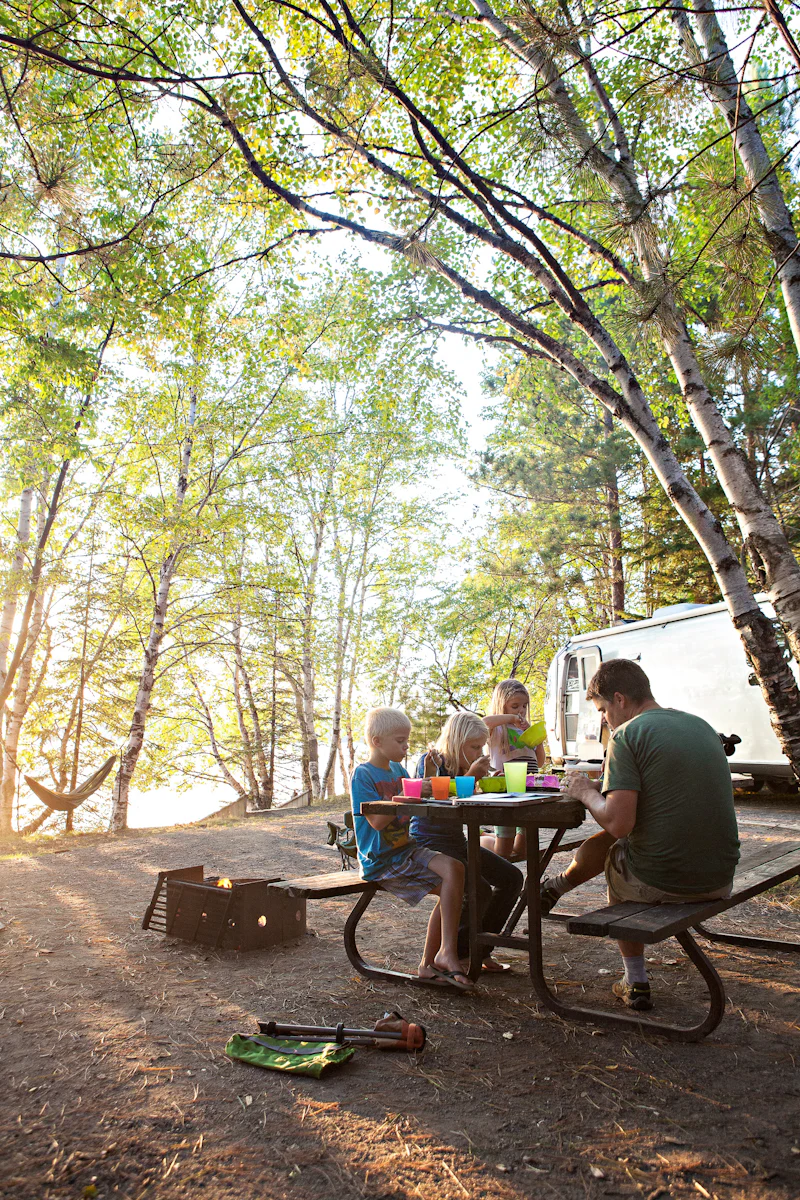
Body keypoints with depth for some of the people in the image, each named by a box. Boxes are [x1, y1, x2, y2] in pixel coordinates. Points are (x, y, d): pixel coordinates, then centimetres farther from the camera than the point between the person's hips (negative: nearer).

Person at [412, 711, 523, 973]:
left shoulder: (463, 766, 8)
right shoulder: (431, 761, -14)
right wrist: (469, 778, -24)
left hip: (457, 842, 9)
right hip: (429, 842, -9)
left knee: (512, 877, -1)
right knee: (480, 889, -25)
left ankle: (479, 950, 10)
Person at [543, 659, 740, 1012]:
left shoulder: (627, 735, -13)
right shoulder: (701, 725, 10)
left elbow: (619, 824, -21)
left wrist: (586, 793, -1)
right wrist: (607, 786, 16)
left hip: (660, 882, -6)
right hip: (720, 881, 7)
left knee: (613, 858, 26)